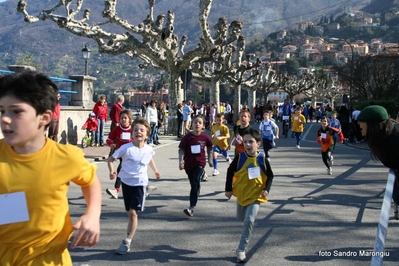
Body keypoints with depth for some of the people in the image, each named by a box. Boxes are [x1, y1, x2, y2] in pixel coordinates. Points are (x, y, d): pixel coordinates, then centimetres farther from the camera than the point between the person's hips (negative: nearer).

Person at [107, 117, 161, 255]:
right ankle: (130, 237, 34)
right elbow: (111, 159, -8)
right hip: (126, 182, 0)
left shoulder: (149, 149, -4)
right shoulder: (126, 148, -13)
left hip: (139, 184, 0)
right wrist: (112, 171, -24)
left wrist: (155, 171, 25)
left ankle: (127, 242, -3)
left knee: (133, 213, -10)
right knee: (129, 213, 12)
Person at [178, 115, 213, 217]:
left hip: (200, 163, -2)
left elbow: (209, 148, 11)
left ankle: (191, 208, -15)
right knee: (193, 184, 18)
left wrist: (210, 160, 13)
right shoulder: (187, 137, -10)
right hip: (188, 164, 2)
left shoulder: (205, 137, -7)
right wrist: (181, 161, -20)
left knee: (195, 184, -15)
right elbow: (181, 150, -8)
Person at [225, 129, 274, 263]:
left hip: (256, 195, -2)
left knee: (249, 221, -14)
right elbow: (230, 172, -2)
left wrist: (266, 189, -14)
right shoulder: (239, 157, -13)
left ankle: (241, 250, -4)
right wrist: (228, 189, -3)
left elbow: (270, 176, -1)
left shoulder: (262, 159, -12)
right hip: (241, 194, 3)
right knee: (241, 218, 21)